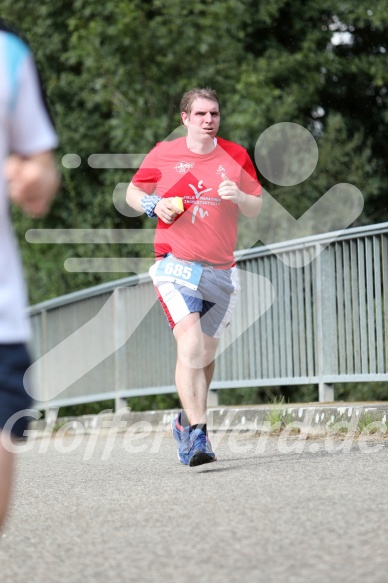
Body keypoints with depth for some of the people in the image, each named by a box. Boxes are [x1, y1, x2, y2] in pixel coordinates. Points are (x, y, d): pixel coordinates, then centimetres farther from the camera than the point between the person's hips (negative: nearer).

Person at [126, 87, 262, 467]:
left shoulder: (236, 156, 7)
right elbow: (132, 193, 15)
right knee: (190, 346, -21)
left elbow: (256, 209, 11)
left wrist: (238, 196, -11)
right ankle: (197, 434, -24)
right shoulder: (163, 155, 2)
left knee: (206, 354, 11)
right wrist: (154, 205, -7)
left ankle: (187, 420, 32)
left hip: (221, 272, 3)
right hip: (176, 267, -3)